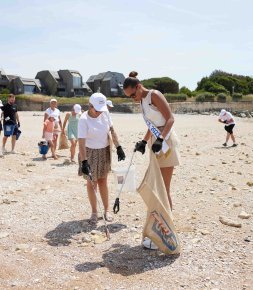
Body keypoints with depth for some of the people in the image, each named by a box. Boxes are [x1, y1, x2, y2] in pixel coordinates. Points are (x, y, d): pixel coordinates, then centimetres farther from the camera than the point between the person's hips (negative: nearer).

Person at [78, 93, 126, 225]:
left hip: (104, 151, 4)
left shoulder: (104, 113, -7)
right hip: (90, 153, -4)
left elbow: (112, 131, 4)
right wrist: (84, 162, -33)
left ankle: (106, 210, 22)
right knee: (91, 182, 4)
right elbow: (81, 142, -26)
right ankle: (94, 212, 18)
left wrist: (118, 148, 1)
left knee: (103, 181, 11)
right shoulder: (84, 119, -22)